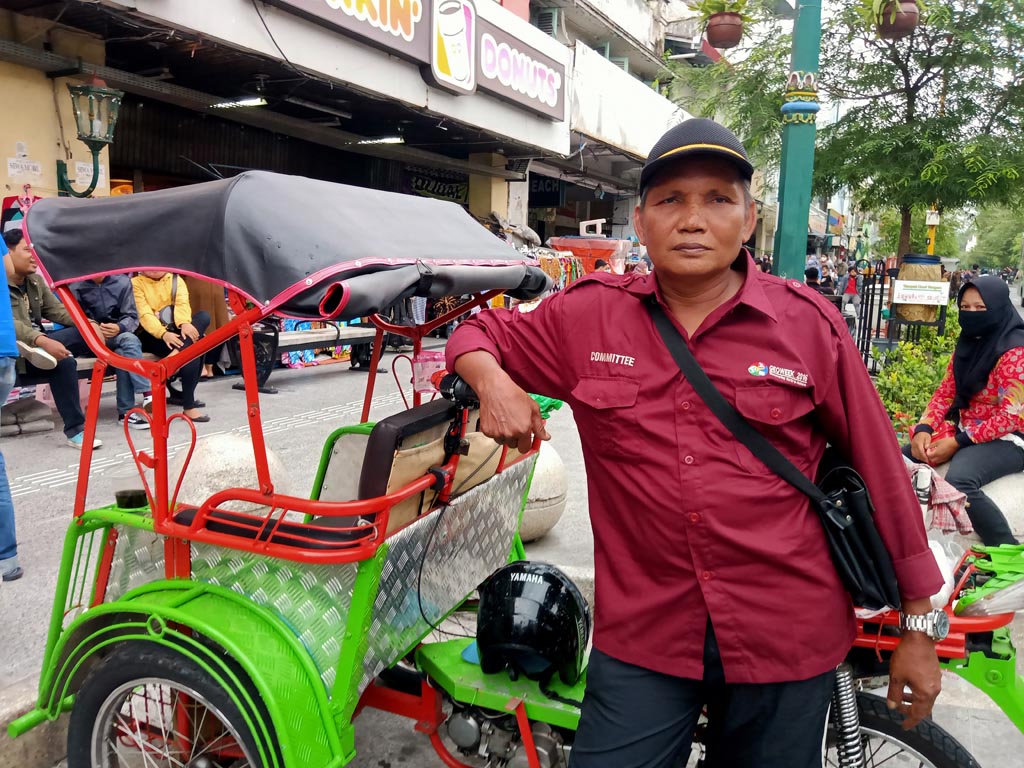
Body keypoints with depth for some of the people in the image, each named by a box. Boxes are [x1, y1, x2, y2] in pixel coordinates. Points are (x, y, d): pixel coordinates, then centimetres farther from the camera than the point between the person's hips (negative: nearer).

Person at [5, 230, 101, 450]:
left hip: (37, 344, 8)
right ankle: (75, 430, -30)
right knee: (63, 362, -33)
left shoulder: (35, 280, 13)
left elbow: (56, 310, 14)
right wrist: (43, 341, -39)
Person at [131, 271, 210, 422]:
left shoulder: (175, 279, 12)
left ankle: (176, 354, -40)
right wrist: (163, 333, -32)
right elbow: (144, 314, -14)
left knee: (203, 317, -23)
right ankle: (188, 406, -35)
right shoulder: (136, 283, 1)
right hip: (151, 335, -5)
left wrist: (185, 323, -31)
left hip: (174, 330, 5)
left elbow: (182, 303, -9)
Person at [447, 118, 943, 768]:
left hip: (789, 638, 1)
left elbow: (881, 470, 1)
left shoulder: (809, 322, -5)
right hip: (642, 636, 0)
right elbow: (479, 334, 13)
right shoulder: (588, 315, -2)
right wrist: (493, 381, -11)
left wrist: (919, 626, 5)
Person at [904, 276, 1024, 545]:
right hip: (964, 429, 9)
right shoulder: (967, 344, 7)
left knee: (959, 480, -35)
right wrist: (923, 429, -9)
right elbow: (945, 392, 8)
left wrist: (958, 442, -20)